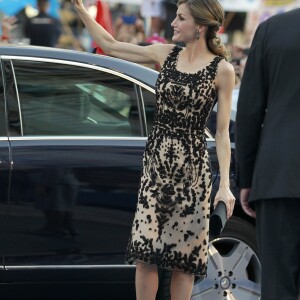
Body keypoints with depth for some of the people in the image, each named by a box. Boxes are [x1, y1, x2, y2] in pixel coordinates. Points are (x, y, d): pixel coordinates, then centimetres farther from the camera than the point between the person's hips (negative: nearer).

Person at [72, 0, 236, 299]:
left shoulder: (221, 70, -4)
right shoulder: (165, 54, 7)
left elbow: (222, 132, -4)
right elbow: (110, 46, 14)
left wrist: (225, 184, -10)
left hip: (192, 169, -3)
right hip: (156, 163, 4)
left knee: (184, 258, 0)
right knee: (144, 252, -5)